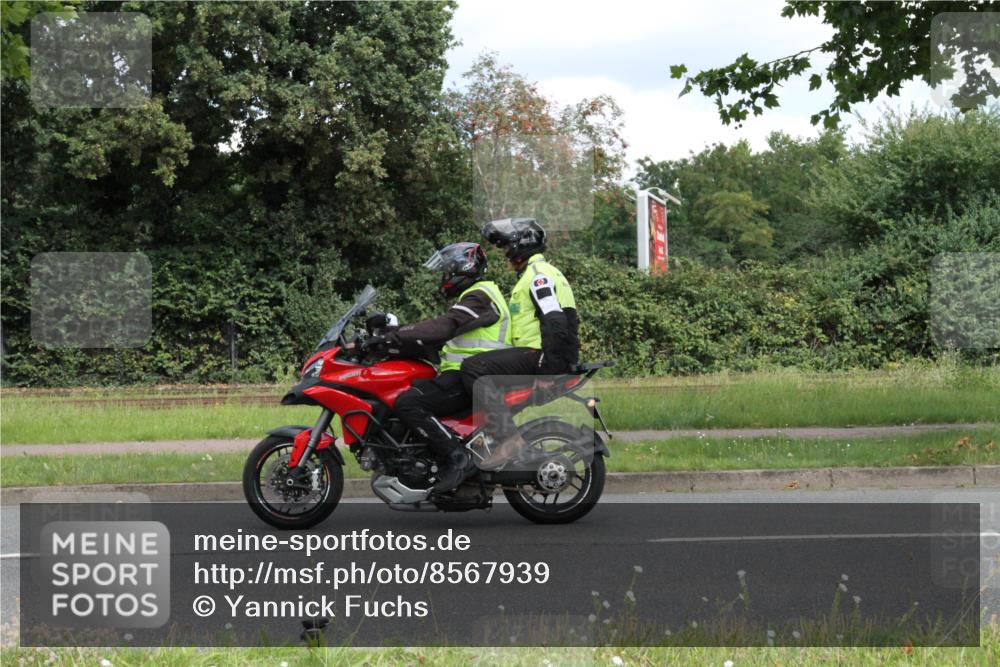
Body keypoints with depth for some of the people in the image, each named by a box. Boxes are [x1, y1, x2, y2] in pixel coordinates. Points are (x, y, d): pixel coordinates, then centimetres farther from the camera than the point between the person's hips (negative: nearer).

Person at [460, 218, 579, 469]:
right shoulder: (535, 272, 24)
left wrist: (546, 372, -26)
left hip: (540, 354, -11)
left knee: (474, 368, -21)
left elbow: (555, 323, -22)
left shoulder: (539, 274, -10)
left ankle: (507, 437, -33)